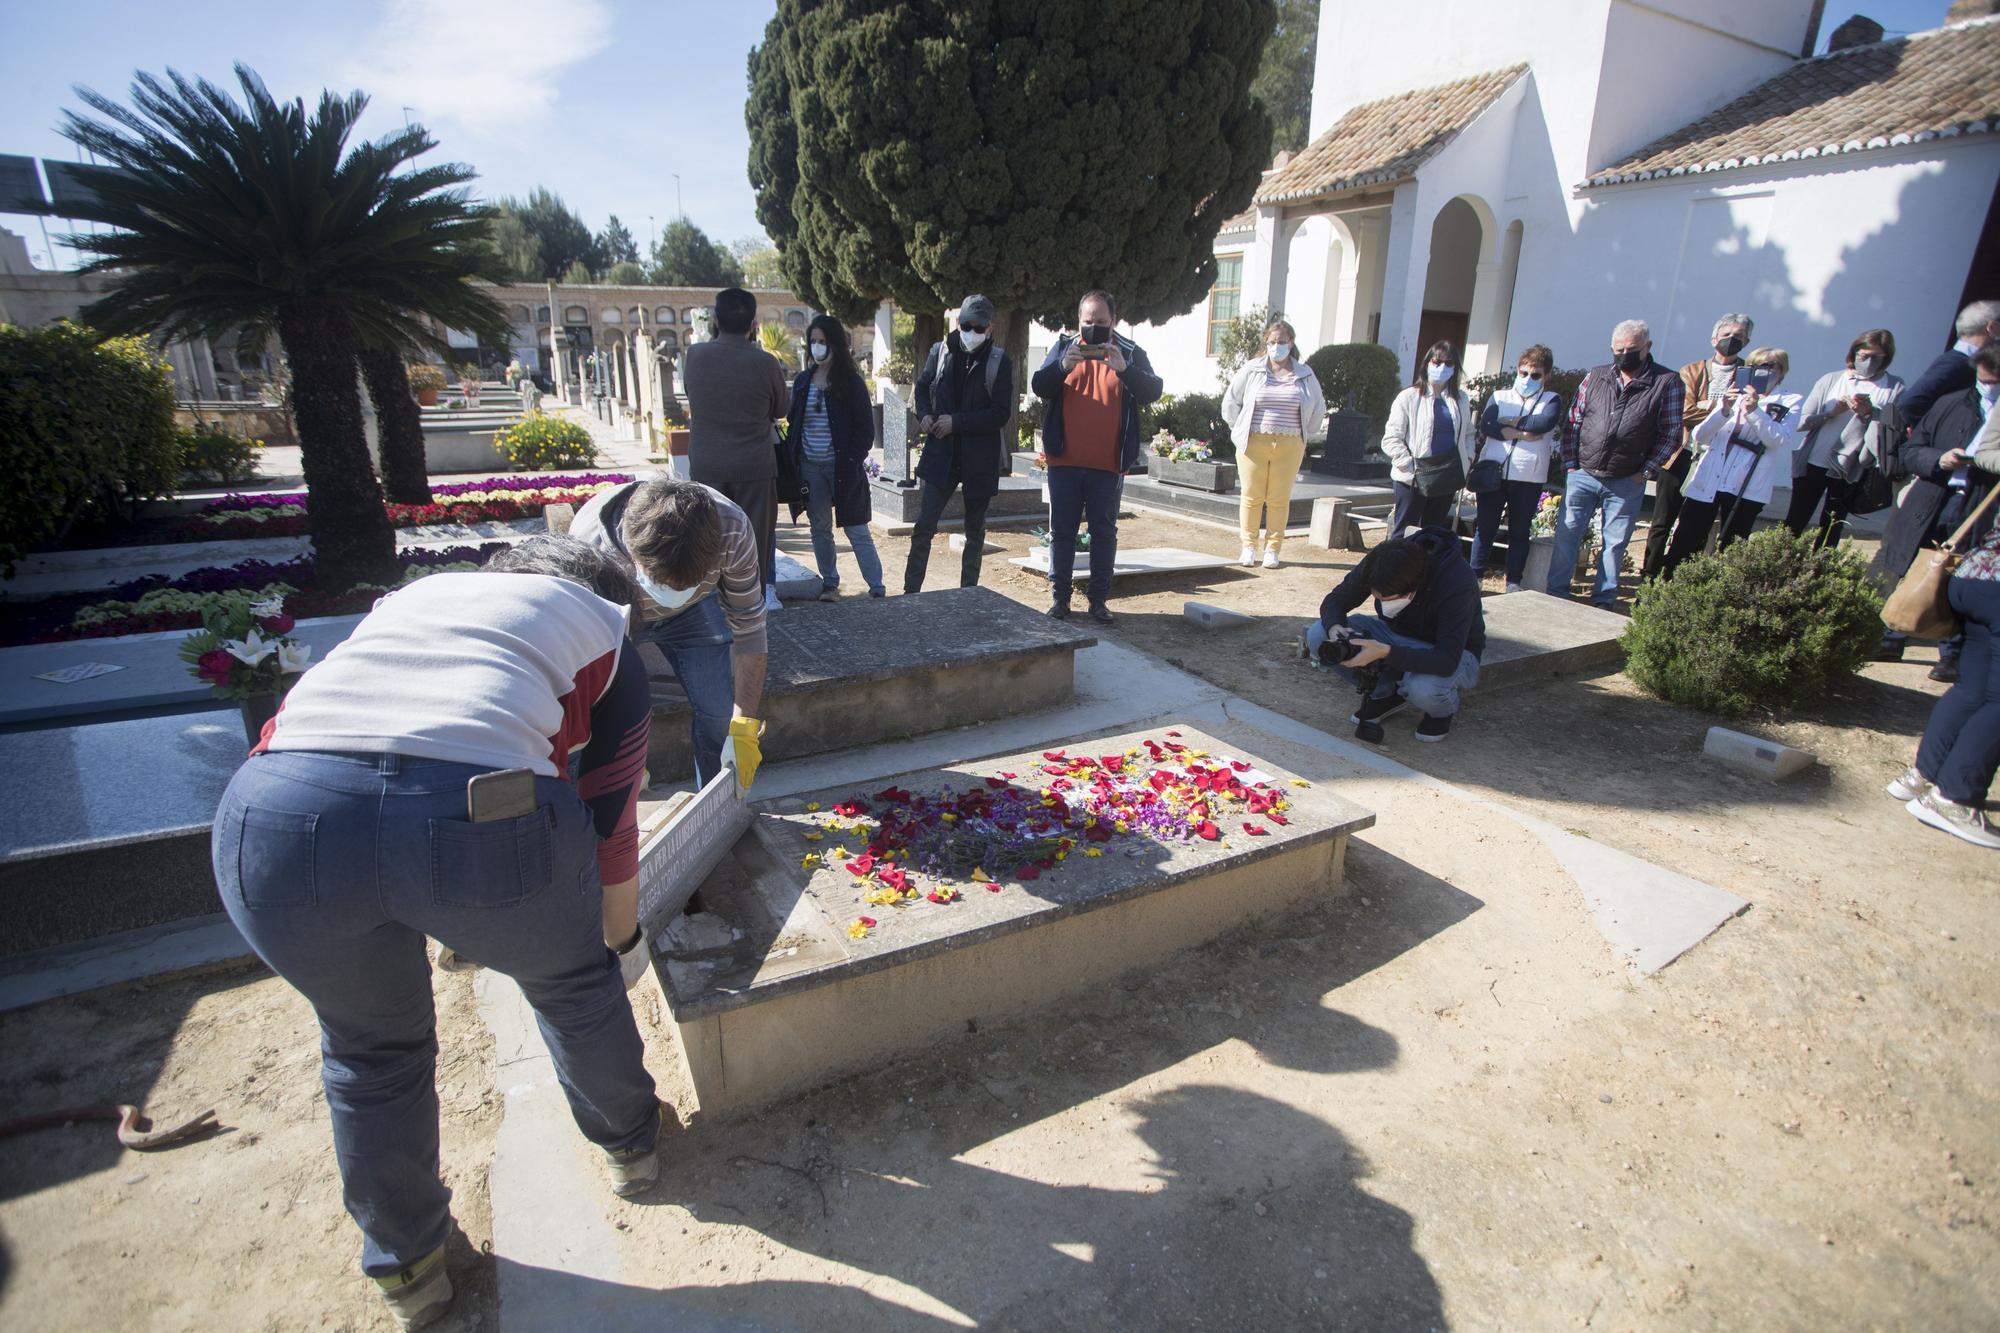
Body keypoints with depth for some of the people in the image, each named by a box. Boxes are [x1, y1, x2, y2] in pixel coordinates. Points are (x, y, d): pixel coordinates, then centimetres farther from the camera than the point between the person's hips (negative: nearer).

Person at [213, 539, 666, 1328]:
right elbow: (611, 820, 23)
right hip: (480, 816, -3)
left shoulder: (412, 595, 36)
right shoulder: (605, 628, 24)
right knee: (573, 988, 30)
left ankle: (406, 1269, 51)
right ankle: (629, 1145, 54)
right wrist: (625, 938, 42)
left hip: (272, 816, 4)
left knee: (370, 1045, 32)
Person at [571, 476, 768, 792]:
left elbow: (747, 630, -23)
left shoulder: (732, 530, -36)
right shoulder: (588, 544, -40)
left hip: (694, 611, 1)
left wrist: (743, 729, -25)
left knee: (723, 713, -7)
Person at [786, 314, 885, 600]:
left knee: (856, 530, -3)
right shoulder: (803, 381, 9)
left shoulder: (851, 382, -3)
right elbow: (793, 423, 13)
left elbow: (865, 428, -5)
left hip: (843, 467, -4)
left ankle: (877, 587, 1)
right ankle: (829, 584, 21)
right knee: (820, 529, 10)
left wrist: (852, 462, -13)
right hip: (810, 467, 4)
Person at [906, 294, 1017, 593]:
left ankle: (968, 592, 22)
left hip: (980, 458, -1)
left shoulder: (999, 361, -6)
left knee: (975, 529, 11)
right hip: (941, 453, 2)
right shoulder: (941, 351, 3)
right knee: (924, 524, -2)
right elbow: (923, 386, 18)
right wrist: (925, 415, -2)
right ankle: (910, 590, 5)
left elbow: (1001, 413, -11)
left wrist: (956, 422, -16)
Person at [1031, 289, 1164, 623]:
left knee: (1104, 533, 4)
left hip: (1108, 465, -1)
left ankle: (1099, 600, 12)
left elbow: (1152, 391, -7)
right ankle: (1058, 596, 14)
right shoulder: (1064, 346, 8)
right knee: (1061, 531, 5)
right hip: (1064, 461, 1)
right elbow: (1039, 386, -2)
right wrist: (1063, 366, -21)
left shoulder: (1130, 353, 4)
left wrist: (1124, 369, -24)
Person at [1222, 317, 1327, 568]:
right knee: (1251, 497, 1)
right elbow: (1230, 402, 12)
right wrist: (1242, 431, 10)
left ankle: (1272, 549, 10)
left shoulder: (1304, 374, 8)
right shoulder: (1252, 371, 3)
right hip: (1254, 443, -1)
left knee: (1279, 500, 2)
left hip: (1289, 446, 1)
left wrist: (1304, 436, 16)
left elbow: (1318, 408, 20)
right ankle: (1248, 547, 11)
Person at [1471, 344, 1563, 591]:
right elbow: (1486, 426, -8)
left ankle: (1514, 583, 13)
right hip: (1493, 472, 0)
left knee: (1519, 531, 6)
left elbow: (1546, 423, -14)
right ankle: (1474, 577, 11)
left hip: (1529, 478, 0)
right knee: (1485, 528, 3)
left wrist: (1511, 423, -7)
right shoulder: (1499, 396, 11)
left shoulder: (1552, 400, 9)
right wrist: (1523, 433, -14)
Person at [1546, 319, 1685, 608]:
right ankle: (1555, 592, 13)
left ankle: (1604, 599, 17)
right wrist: (1570, 464, 0)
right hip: (1582, 475, 2)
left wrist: (1647, 471, -7)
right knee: (1567, 533, 3)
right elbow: (1573, 422, 7)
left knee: (1615, 542, 6)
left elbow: (1671, 434, -2)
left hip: (1627, 483, -2)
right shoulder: (1595, 378, 5)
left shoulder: (1668, 383, -3)